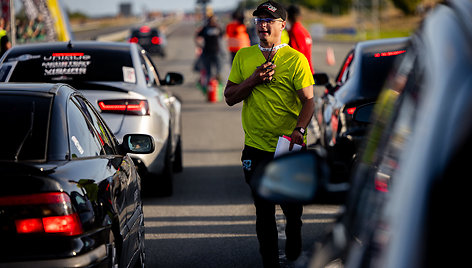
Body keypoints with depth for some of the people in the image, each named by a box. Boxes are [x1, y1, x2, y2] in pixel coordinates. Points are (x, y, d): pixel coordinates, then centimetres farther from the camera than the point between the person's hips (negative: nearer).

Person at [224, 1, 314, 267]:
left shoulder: (296, 59, -4)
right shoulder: (244, 56, 7)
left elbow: (308, 100, -9)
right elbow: (230, 97, 8)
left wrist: (299, 130, -26)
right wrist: (253, 80, -10)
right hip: (256, 147, 2)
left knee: (292, 207, 10)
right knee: (263, 210, 5)